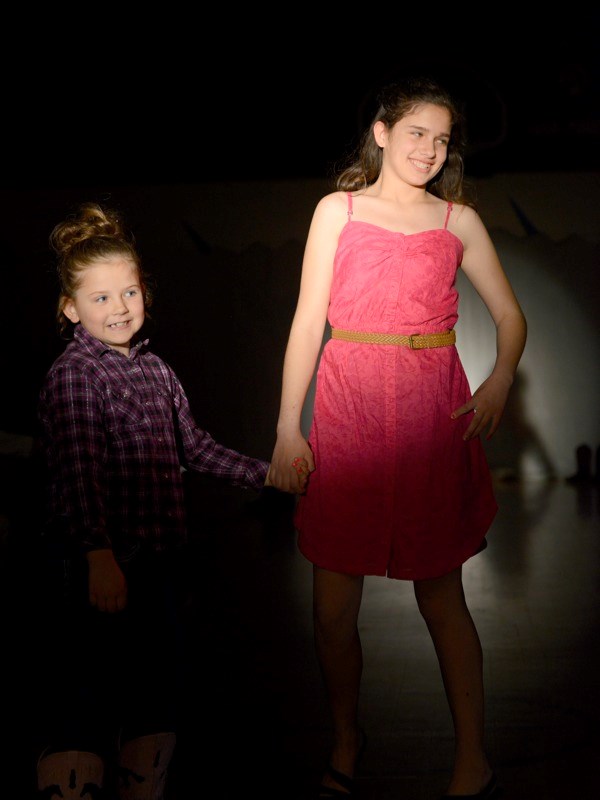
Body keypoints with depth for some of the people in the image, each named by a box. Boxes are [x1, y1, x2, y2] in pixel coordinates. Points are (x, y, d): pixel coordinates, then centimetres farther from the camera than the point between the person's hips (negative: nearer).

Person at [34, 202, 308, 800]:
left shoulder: (154, 369, 14)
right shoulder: (73, 374, -9)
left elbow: (192, 447, 25)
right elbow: (78, 474, -20)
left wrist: (264, 475, 24)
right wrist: (100, 556, -31)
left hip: (157, 560, 8)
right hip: (95, 568, -7)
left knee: (156, 695, 14)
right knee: (85, 703, -6)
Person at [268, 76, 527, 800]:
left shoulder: (458, 220, 12)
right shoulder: (338, 210, 8)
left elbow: (510, 315, 15)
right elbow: (307, 323, 4)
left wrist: (501, 380, -5)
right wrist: (287, 428, -2)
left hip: (433, 413, 0)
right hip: (347, 406, 0)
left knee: (441, 597, 5)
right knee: (333, 606, 3)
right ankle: (345, 740, 25)